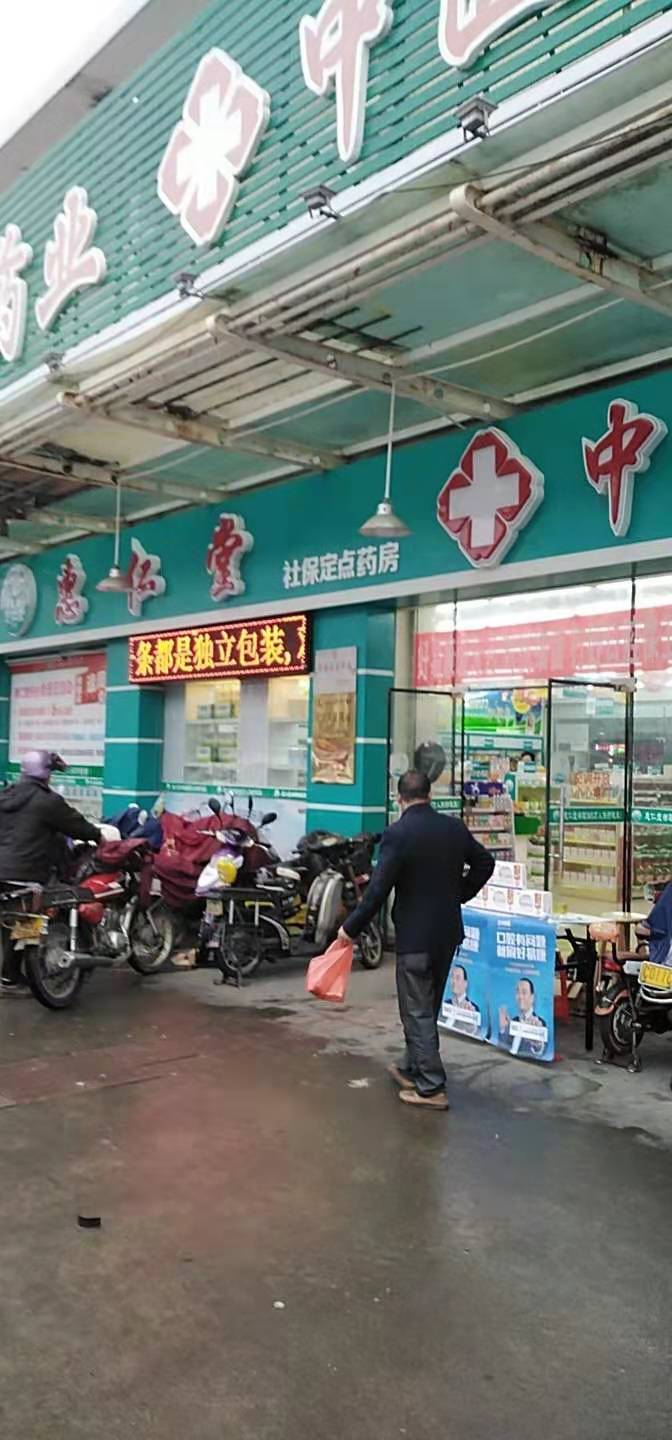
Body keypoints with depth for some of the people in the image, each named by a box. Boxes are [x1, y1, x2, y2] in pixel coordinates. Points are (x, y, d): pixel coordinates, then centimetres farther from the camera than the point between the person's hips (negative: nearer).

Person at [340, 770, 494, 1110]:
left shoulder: (397, 834, -17)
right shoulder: (455, 827, 1)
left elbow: (378, 889, -19)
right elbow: (485, 863, 13)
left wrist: (352, 928, -9)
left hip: (415, 936, -6)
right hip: (448, 932, 7)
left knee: (418, 1012, 3)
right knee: (428, 1007, 19)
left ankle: (431, 1088, 6)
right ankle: (413, 1070, 33)